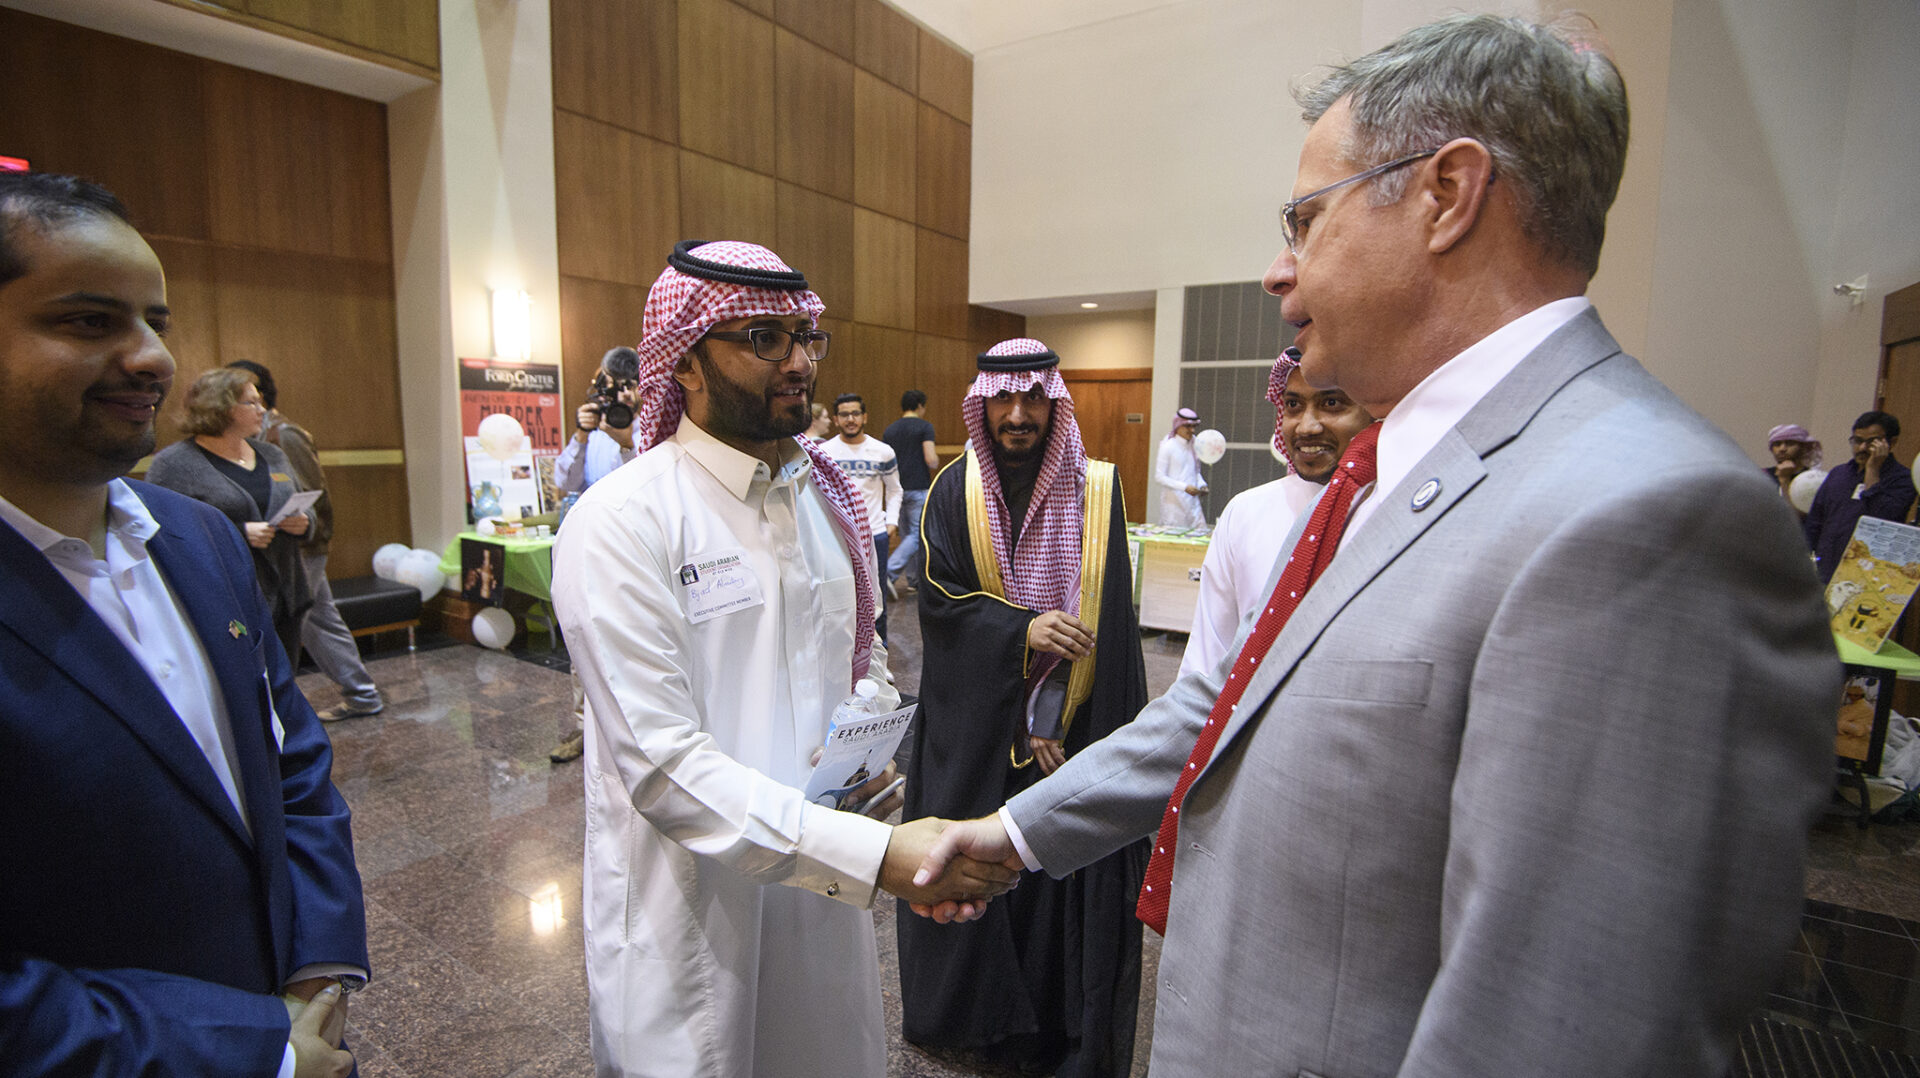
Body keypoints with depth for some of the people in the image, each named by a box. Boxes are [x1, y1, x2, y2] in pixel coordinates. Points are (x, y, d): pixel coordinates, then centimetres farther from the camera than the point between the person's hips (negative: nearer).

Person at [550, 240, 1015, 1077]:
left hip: (822, 891, 6)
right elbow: (661, 761, -23)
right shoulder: (622, 521, -18)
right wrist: (875, 853, -29)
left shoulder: (829, 499, 3)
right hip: (691, 908, -5)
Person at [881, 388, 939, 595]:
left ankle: (912, 578, 20)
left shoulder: (890, 430, 10)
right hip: (919, 488, -6)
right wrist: (936, 459, 6)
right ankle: (889, 572, -19)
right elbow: (931, 460, -15)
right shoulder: (924, 427, -6)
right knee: (917, 534, -4)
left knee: (907, 534, 15)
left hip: (897, 488, 6)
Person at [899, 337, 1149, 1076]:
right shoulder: (954, 491, -2)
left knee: (1063, 871, 6)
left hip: (1074, 728, -1)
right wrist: (1022, 629, -20)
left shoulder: (1098, 492, -5)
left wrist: (1052, 717, -12)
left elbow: (1109, 620, -7)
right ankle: (971, 1011, 37)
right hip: (973, 727, 1)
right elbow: (937, 599, -5)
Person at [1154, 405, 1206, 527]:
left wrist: (1202, 484, 2)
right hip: (1173, 502, -6)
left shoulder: (1194, 444, 11)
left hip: (1192, 500, 6)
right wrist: (1184, 487, -18)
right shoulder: (1168, 446, -8)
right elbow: (1159, 477, -11)